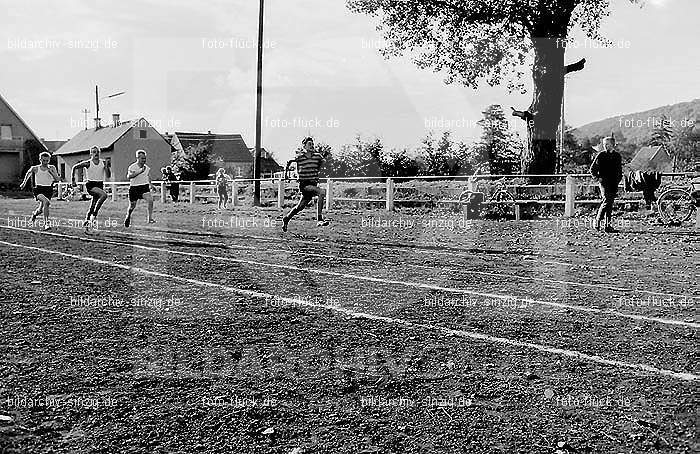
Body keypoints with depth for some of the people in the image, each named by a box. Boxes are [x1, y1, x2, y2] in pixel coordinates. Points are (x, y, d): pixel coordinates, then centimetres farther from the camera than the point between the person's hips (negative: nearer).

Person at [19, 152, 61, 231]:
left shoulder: (52, 168, 2)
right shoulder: (35, 168, 1)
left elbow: (58, 179, -4)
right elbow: (28, 173, 22)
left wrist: (51, 172, -16)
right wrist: (24, 182, 28)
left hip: (48, 190, 2)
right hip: (38, 189, -2)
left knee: (41, 208, -1)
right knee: (45, 201, -30)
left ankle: (35, 213, 38)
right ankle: (46, 222, -27)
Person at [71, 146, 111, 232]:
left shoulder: (103, 163, 5)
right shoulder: (87, 163, -4)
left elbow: (108, 176, 4)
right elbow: (74, 167, 6)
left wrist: (107, 166, -10)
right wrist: (73, 180, 4)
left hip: (100, 185, 4)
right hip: (91, 185, -4)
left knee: (93, 206, 5)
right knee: (104, 195, -30)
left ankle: (86, 222, 19)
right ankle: (94, 215, -22)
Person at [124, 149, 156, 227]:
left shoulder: (147, 168, 4)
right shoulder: (132, 167, -9)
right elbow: (129, 176, -24)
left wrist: (150, 184, 8)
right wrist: (140, 171, -29)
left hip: (144, 187, 2)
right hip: (134, 187, -2)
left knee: (150, 199, -24)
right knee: (132, 205, 8)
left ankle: (150, 218, -20)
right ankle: (128, 217, 39)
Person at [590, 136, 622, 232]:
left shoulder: (617, 156, 12)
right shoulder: (600, 155, 0)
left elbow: (619, 170, 24)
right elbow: (592, 169, 4)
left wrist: (618, 179, 13)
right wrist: (598, 178, -7)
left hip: (614, 183, 4)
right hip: (604, 182, -4)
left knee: (610, 204, 4)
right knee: (607, 200, -18)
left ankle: (608, 226, 5)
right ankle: (598, 220, -5)